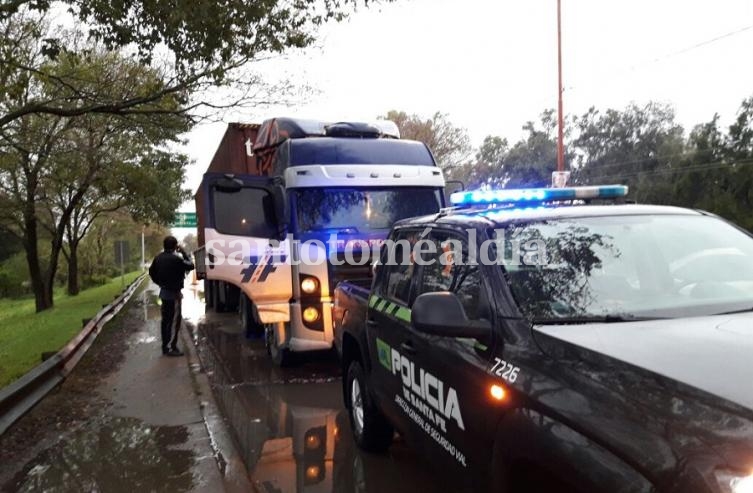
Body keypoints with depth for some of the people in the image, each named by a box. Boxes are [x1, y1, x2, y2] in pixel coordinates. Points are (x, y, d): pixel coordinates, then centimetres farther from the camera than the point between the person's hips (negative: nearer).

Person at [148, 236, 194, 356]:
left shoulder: (159, 258, 4)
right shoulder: (176, 259, -21)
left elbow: (152, 271, 14)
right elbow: (190, 266, -12)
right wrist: (183, 252, -5)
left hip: (164, 292, 9)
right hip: (173, 293, -8)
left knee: (166, 320, 15)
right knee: (174, 320, -2)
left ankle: (165, 346, 23)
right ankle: (170, 347, -2)